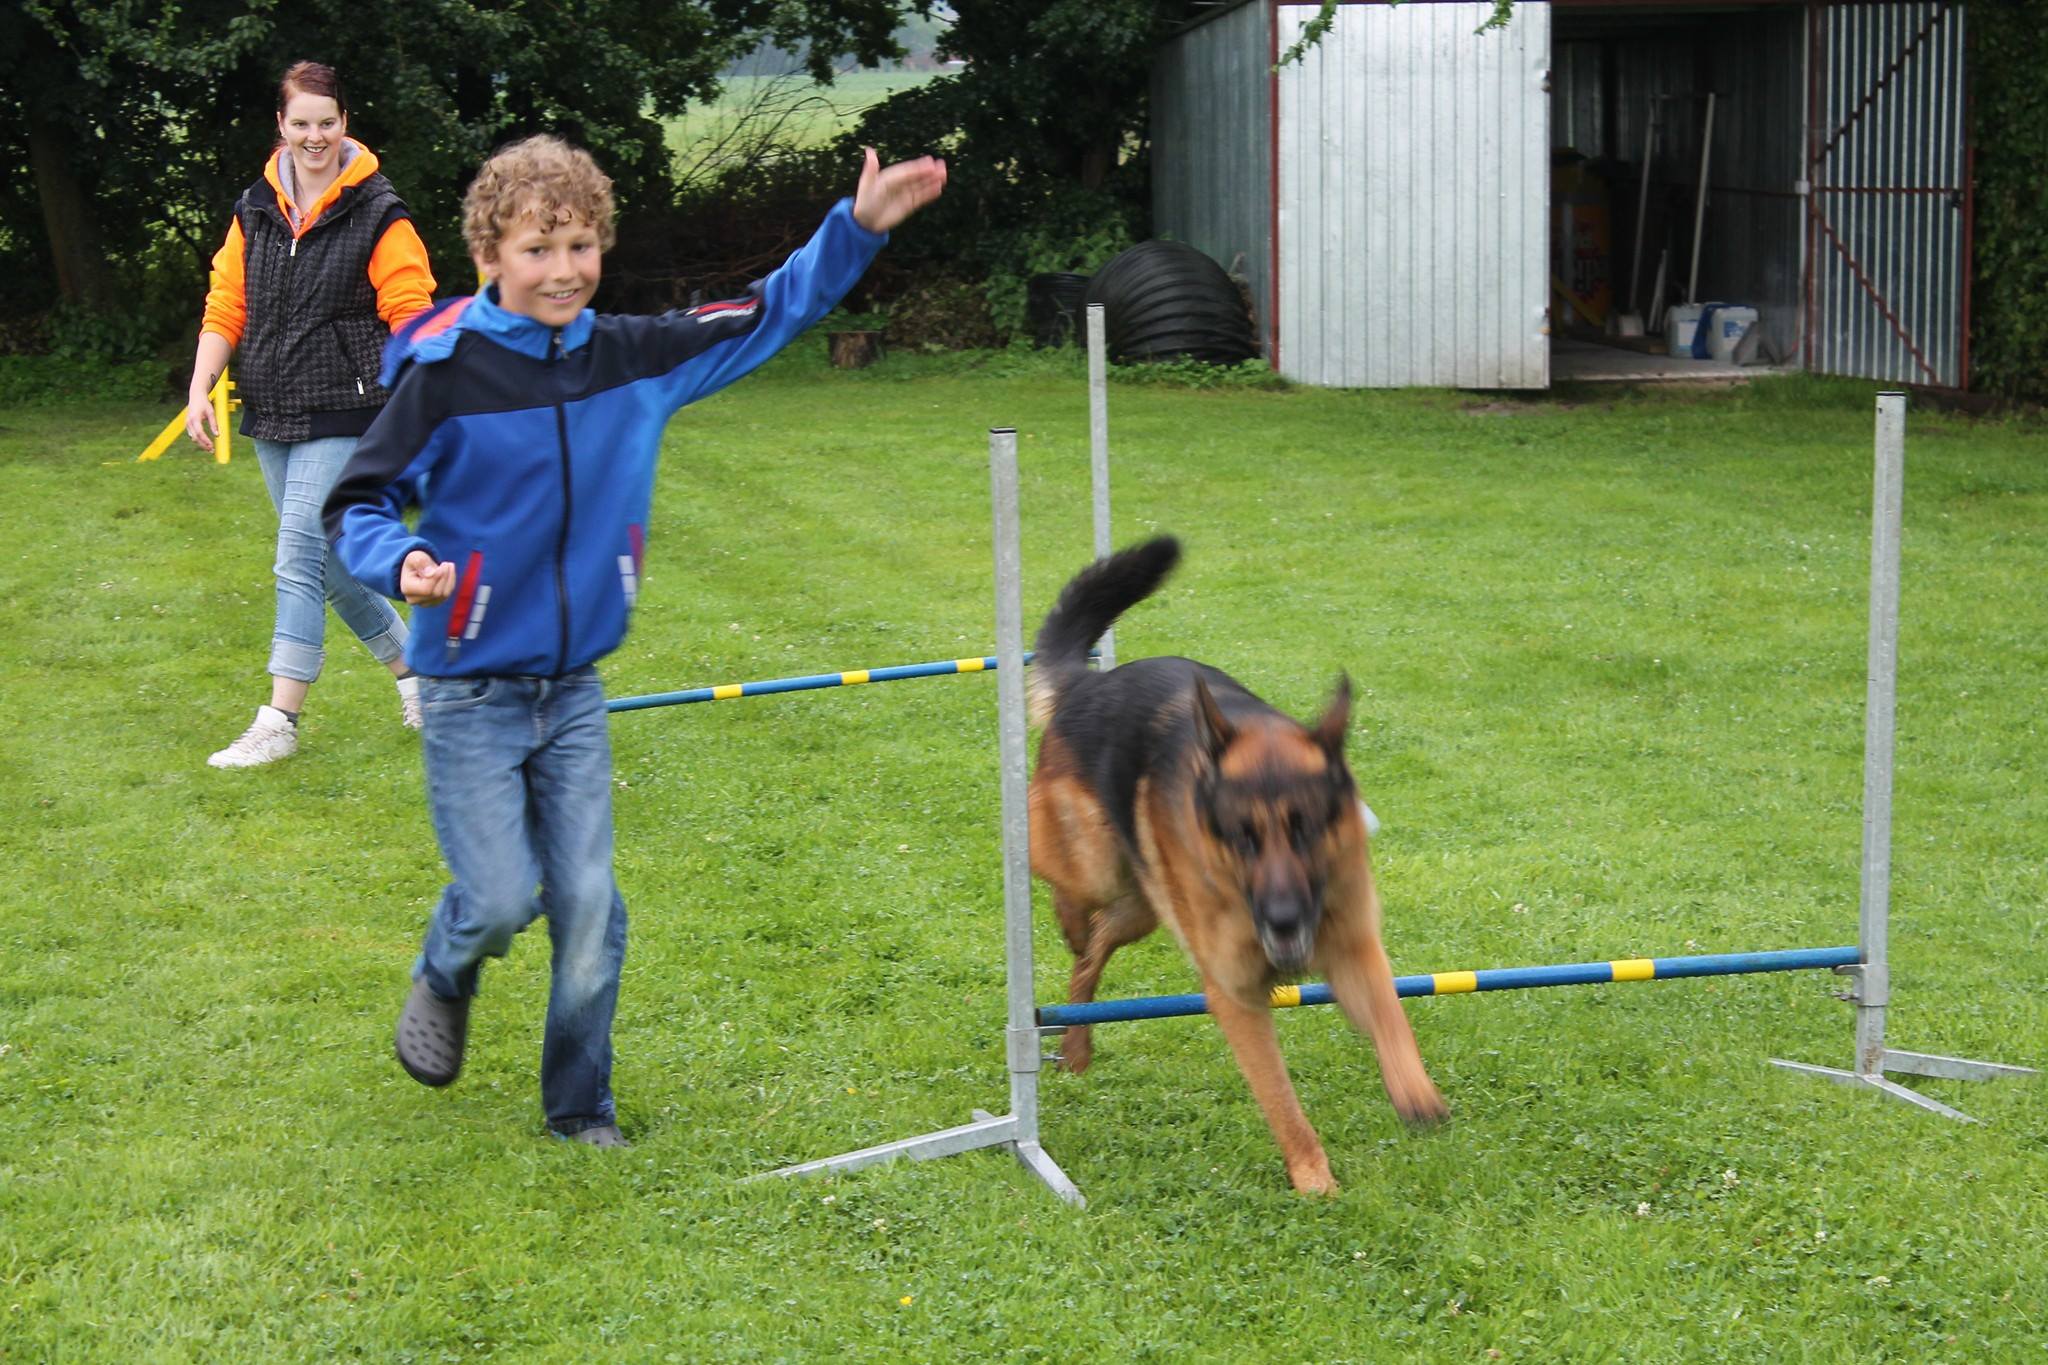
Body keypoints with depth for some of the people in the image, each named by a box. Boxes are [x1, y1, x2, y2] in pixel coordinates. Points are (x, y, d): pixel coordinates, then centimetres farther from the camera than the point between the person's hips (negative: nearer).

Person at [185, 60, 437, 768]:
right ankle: (413, 667, 31)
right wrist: (200, 389, 0)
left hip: (342, 415, -6)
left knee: (301, 561, -11)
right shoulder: (255, 211, 9)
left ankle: (279, 722, -6)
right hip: (271, 416, 6)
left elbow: (410, 319, -8)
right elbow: (225, 306, 10)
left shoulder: (378, 214, -7)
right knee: (329, 564, 13)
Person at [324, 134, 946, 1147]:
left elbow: (767, 317, 9)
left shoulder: (632, 357, 0)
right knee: (500, 899, -7)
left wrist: (858, 227, 0)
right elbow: (357, 504, -8)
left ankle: (580, 1108, 21)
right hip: (472, 692, -4)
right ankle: (443, 983, 29)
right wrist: (403, 562, -29)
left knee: (589, 907, 3)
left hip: (575, 686, 4)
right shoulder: (444, 371, -14)